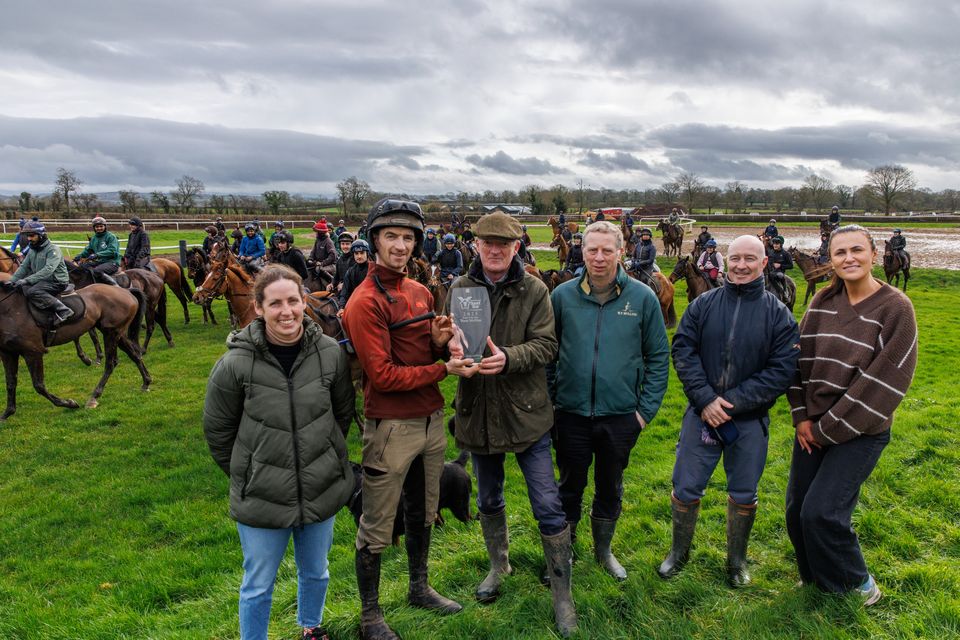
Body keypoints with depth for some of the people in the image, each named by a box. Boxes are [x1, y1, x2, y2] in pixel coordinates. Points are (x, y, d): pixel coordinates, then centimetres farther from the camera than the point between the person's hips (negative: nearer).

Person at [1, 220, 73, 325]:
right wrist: (12, 280, -7)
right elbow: (23, 267, 11)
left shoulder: (53, 249, -15)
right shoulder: (32, 251, 13)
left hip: (58, 282, -9)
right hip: (42, 281, 9)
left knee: (33, 292, -30)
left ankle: (63, 310, -26)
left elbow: (48, 269, -27)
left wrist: (27, 280, -33)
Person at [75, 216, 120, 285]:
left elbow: (112, 251, -19)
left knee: (97, 271, -33)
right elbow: (88, 250, 22)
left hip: (112, 262, -8)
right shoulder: (93, 239, 17)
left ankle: (115, 285, -27)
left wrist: (97, 255, -28)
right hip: (99, 262, 8)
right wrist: (80, 255, 2)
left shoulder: (111, 237, -7)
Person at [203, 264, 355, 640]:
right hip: (262, 496, -3)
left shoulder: (330, 353, -11)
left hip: (322, 489, 3)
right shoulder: (236, 363, -17)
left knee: (315, 573, 24)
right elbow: (217, 430, -3)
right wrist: (244, 473, 4)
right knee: (258, 586, 13)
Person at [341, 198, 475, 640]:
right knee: (377, 528, 7)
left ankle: (419, 588, 43)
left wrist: (439, 342, -7)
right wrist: (444, 368, -19)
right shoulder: (365, 302, -16)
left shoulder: (421, 293, 8)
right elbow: (382, 375, -20)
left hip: (431, 419, 8)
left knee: (423, 514, 23)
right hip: (391, 427, -8)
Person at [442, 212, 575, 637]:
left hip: (526, 412, -3)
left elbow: (546, 345, -12)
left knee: (548, 506, 2)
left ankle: (562, 594, 20)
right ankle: (498, 565, 45)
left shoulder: (534, 290, -7)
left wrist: (508, 358, -30)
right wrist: (451, 347, -19)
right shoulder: (459, 289, 1)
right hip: (478, 411, 3)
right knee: (488, 499, 20)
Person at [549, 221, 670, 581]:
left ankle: (603, 550, 41)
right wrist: (548, 400, -1)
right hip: (571, 414, 0)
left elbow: (658, 356, 0)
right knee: (570, 487, 15)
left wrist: (647, 408, -4)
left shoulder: (643, 298, -5)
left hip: (621, 416, 1)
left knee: (611, 488, 18)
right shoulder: (563, 295, -5)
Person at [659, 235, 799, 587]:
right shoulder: (703, 304, -1)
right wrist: (705, 399, -16)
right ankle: (679, 553, 31)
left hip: (750, 420, 0)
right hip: (701, 413, 1)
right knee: (685, 489, 7)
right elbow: (683, 351, -5)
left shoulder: (778, 314, -5)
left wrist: (733, 401, -16)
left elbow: (782, 370, -9)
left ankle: (737, 561, 36)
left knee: (743, 495, 14)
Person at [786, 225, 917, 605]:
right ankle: (815, 577, 34)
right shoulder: (822, 303, 3)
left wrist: (829, 428, -13)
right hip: (813, 426, 5)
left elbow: (886, 380, -15)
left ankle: (857, 582, 18)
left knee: (822, 512, -10)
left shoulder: (895, 308, -12)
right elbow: (801, 359, 8)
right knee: (797, 509, 8)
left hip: (861, 431, -5)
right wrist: (801, 416, -2)